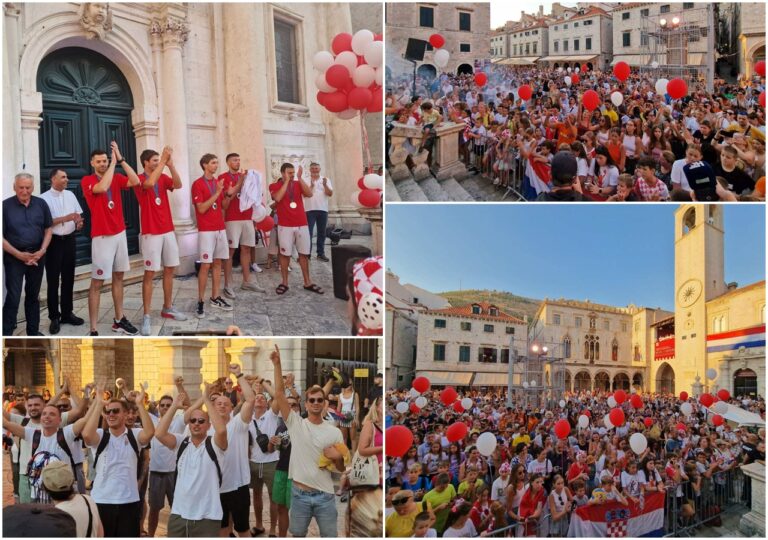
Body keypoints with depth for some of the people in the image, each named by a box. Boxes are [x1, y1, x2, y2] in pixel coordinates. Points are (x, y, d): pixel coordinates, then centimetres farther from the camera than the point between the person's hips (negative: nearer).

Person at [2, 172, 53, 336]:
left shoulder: (41, 204, 2)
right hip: (14, 257, -3)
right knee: (13, 297, -5)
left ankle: (33, 330, 24)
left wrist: (42, 251, -7)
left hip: (37, 255, 3)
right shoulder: (5, 206, -7)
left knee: (33, 295, 13)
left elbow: (48, 229, 7)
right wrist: (19, 254, -14)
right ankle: (6, 334, 1)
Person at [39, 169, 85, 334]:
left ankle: (67, 313, 23)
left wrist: (79, 222, -10)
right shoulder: (44, 198, -8)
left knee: (68, 278, 12)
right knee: (53, 280, 2)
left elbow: (78, 213, 12)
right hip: (54, 241, -5)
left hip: (69, 240, 5)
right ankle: (54, 317, 9)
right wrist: (66, 218, -21)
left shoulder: (70, 195, 8)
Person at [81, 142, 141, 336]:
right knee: (97, 282, -5)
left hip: (120, 233, 6)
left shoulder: (117, 178, 8)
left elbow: (135, 181, -10)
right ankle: (93, 330, -3)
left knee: (118, 277, 14)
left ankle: (119, 320, 25)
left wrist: (120, 159, -15)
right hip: (102, 237, -6)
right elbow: (102, 187, -29)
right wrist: (114, 163, -20)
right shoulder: (87, 181, -8)